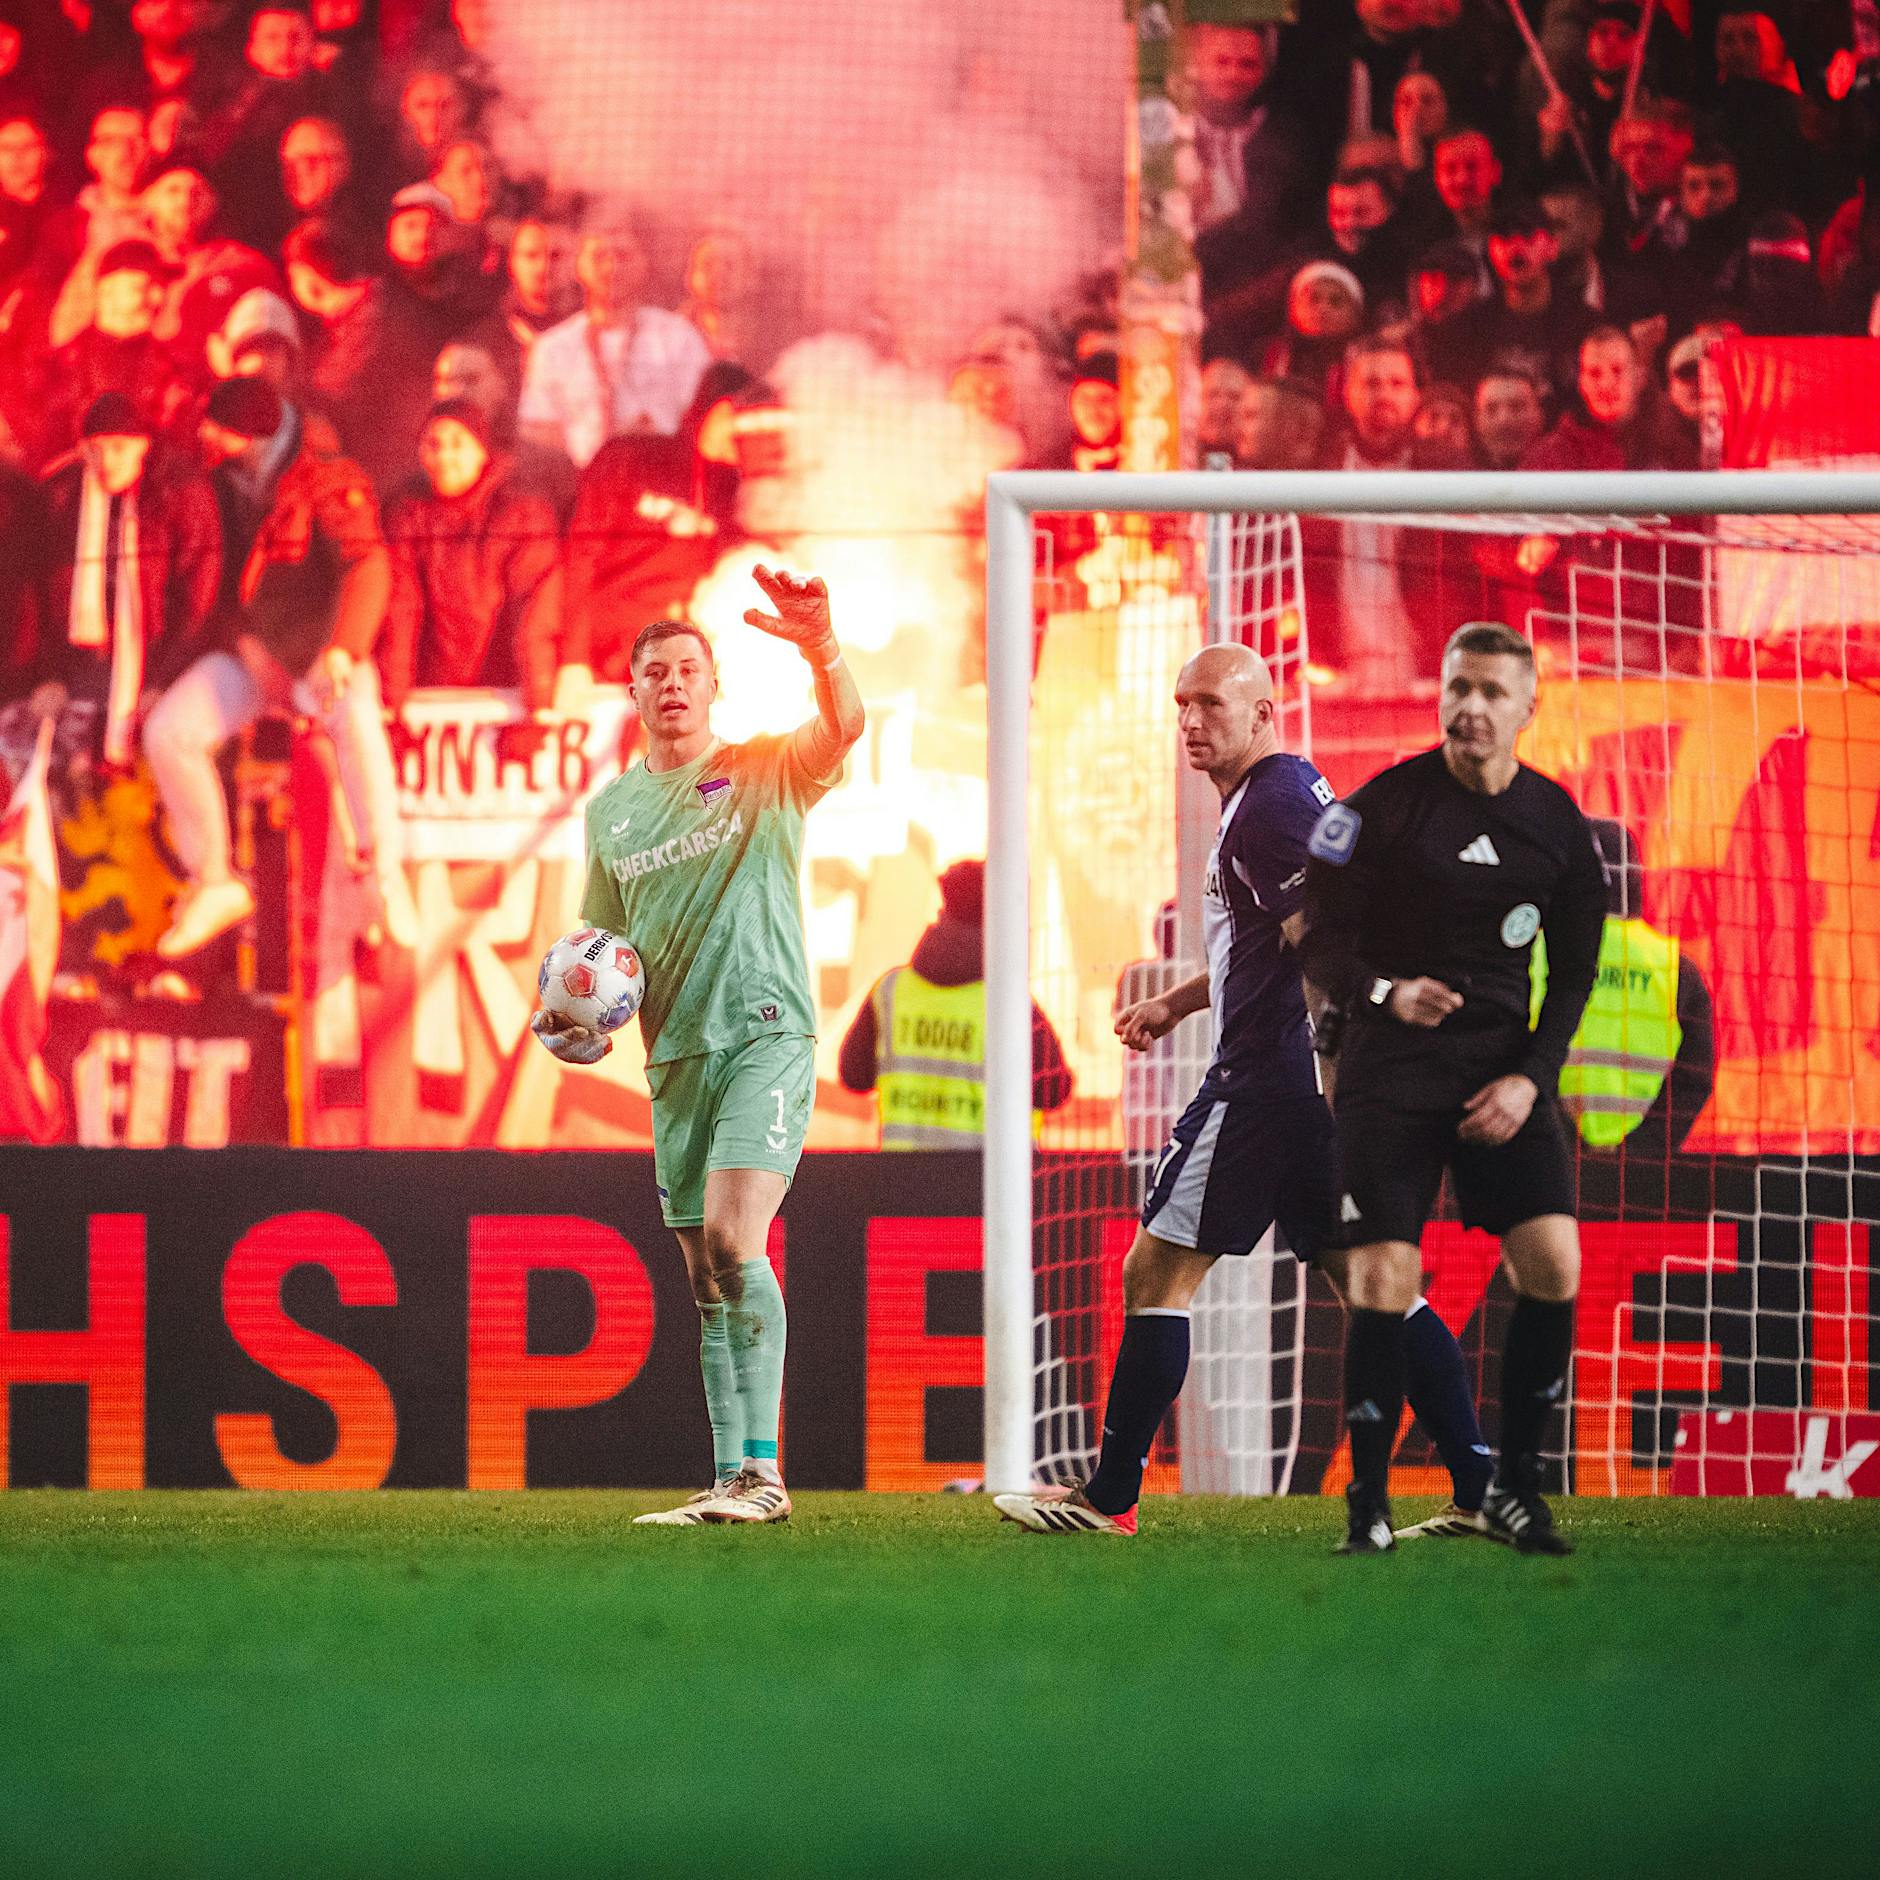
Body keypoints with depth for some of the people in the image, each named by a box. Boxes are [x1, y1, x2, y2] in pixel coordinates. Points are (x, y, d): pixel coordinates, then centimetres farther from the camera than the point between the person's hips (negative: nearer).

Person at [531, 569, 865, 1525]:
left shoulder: (765, 772, -1)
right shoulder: (611, 809, 14)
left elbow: (843, 727, -22)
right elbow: (607, 939, 24)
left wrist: (820, 648, -42)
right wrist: (579, 1009, 3)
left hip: (765, 1030, -6)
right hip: (674, 1052, 6)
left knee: (731, 1241, -21)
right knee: (708, 1281, 7)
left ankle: (762, 1470, -21)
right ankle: (730, 1482, 10)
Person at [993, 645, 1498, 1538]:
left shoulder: (1267, 809, -12)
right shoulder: (1296, 790, 20)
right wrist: (1178, 1002, 30)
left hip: (1267, 1085, -10)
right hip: (1317, 1091, 10)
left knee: (1156, 1274, -3)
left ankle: (1110, 1497, 0)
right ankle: (1480, 1488, 0)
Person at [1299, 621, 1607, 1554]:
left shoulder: (1556, 823, 4)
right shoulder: (1381, 807, -6)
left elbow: (1574, 971, 11)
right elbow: (1320, 942, -4)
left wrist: (1530, 1077, -3)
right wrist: (1385, 994, -24)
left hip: (1504, 1066, 3)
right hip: (1389, 1065, -3)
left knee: (1554, 1265, -10)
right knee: (1382, 1279, -11)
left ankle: (1515, 1487, 4)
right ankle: (1368, 1499, 2)